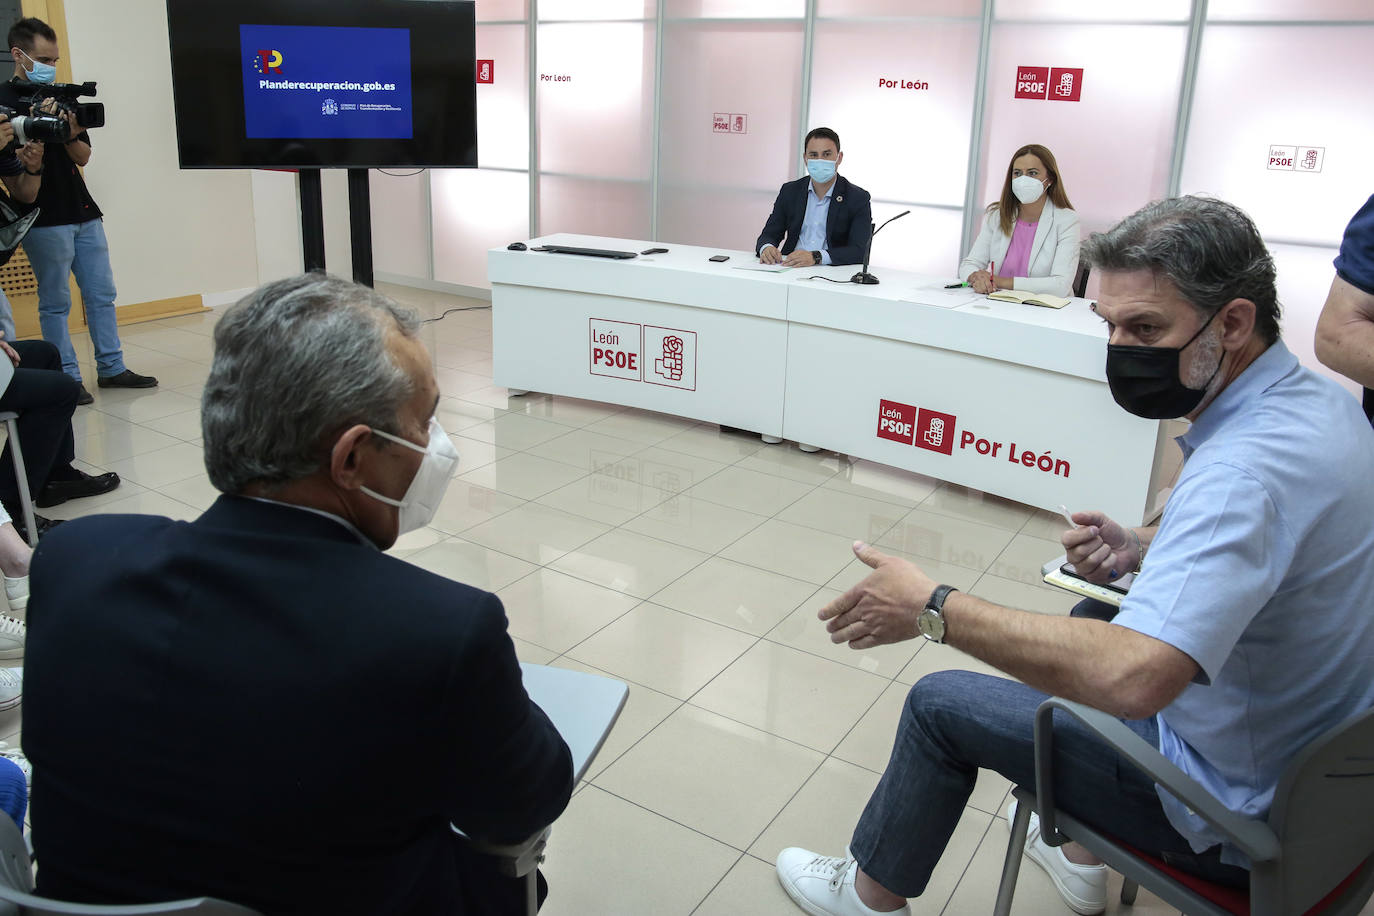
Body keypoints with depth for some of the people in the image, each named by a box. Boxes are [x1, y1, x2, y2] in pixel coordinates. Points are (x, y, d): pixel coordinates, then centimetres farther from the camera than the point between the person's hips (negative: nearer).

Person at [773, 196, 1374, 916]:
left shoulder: (1246, 467, -35)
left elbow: (1132, 677, -46)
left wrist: (934, 610, -36)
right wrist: (1140, 549, -3)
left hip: (1237, 814, -9)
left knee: (941, 703, 0)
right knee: (1092, 615, 28)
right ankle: (1079, 846, 38)